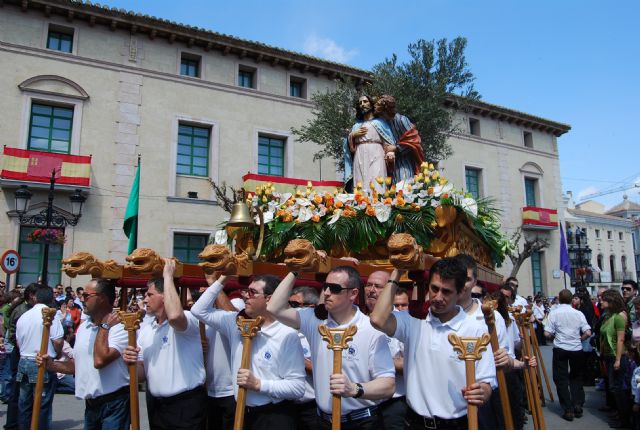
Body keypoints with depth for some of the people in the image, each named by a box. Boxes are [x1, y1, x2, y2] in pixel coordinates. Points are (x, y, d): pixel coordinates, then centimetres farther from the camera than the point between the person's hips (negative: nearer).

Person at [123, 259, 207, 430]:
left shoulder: (187, 319, -14)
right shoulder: (145, 329, 8)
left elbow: (175, 316, -39)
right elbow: (143, 373, 12)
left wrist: (168, 275, -27)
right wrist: (133, 362, -12)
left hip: (185, 404, -7)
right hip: (155, 404, 7)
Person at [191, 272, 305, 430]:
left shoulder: (287, 335, -16)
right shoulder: (237, 322, 1)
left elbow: (297, 387, -16)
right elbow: (199, 310, 6)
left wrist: (258, 384, -21)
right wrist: (219, 282, 0)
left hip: (274, 417, -5)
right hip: (241, 413, 6)